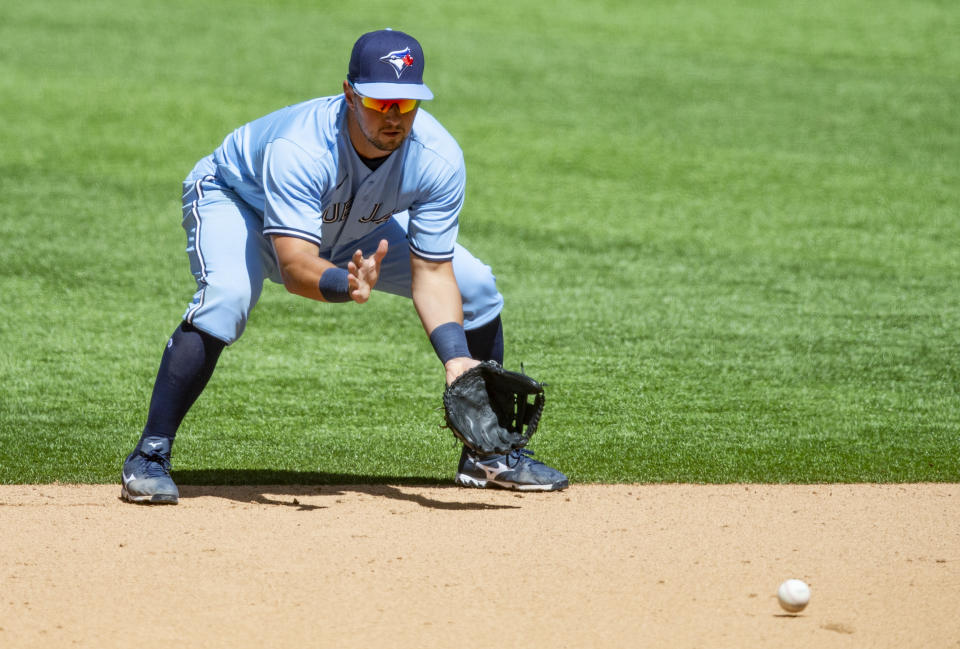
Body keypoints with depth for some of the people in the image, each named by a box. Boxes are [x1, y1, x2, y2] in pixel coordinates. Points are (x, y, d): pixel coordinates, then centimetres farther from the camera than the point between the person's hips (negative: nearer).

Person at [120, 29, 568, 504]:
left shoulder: (439, 158, -29)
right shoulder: (298, 148, -43)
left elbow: (431, 271, -24)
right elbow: (294, 267, -50)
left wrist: (455, 357, -39)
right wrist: (343, 285, -72)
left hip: (350, 234, 5)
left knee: (477, 287, -4)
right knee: (225, 297, -37)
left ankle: (488, 452, 14)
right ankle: (149, 456, -25)